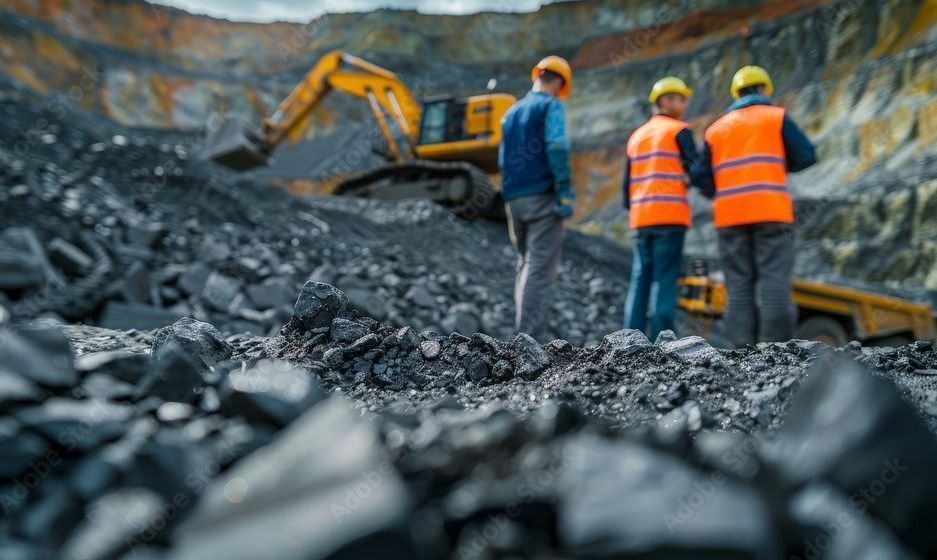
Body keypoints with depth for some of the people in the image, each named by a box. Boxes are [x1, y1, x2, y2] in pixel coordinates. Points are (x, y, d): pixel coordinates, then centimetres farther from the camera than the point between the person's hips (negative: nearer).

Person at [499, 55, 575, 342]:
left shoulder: (511, 112, 20)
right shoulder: (551, 105, -2)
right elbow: (556, 148, -17)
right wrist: (565, 194, -17)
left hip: (514, 198, 7)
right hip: (542, 197, -7)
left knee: (526, 265, 15)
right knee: (541, 269, -8)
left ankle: (524, 332, 14)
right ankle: (531, 337, -12)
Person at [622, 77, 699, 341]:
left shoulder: (636, 136, 20)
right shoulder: (679, 130, 1)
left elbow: (627, 184, 18)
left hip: (641, 219, 6)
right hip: (671, 216, -6)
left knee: (640, 280, 5)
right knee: (665, 281, -7)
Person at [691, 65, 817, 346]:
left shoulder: (716, 129, 18)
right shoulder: (777, 117, 9)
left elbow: (701, 177, 11)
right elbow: (806, 156, 3)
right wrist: (779, 164, 22)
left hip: (730, 217, 3)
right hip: (771, 213, -3)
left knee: (740, 289, 1)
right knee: (774, 285, -6)